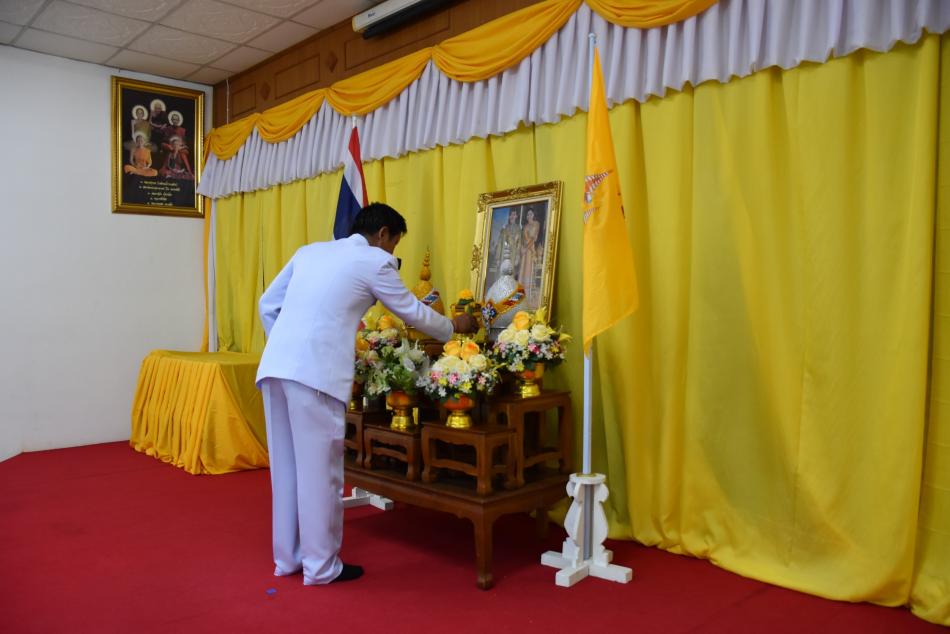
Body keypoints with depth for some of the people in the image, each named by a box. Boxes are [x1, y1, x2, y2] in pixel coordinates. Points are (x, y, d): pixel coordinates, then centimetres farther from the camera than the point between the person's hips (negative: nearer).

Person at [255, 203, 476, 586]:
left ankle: (288, 557, 27)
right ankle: (321, 566, 15)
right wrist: (454, 327, 27)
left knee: (287, 465, 15)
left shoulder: (310, 251, 20)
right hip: (315, 372, -7)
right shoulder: (375, 261, 2)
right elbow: (413, 312, 11)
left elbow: (268, 305, 20)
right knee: (319, 469, 4)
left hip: (275, 366, 7)